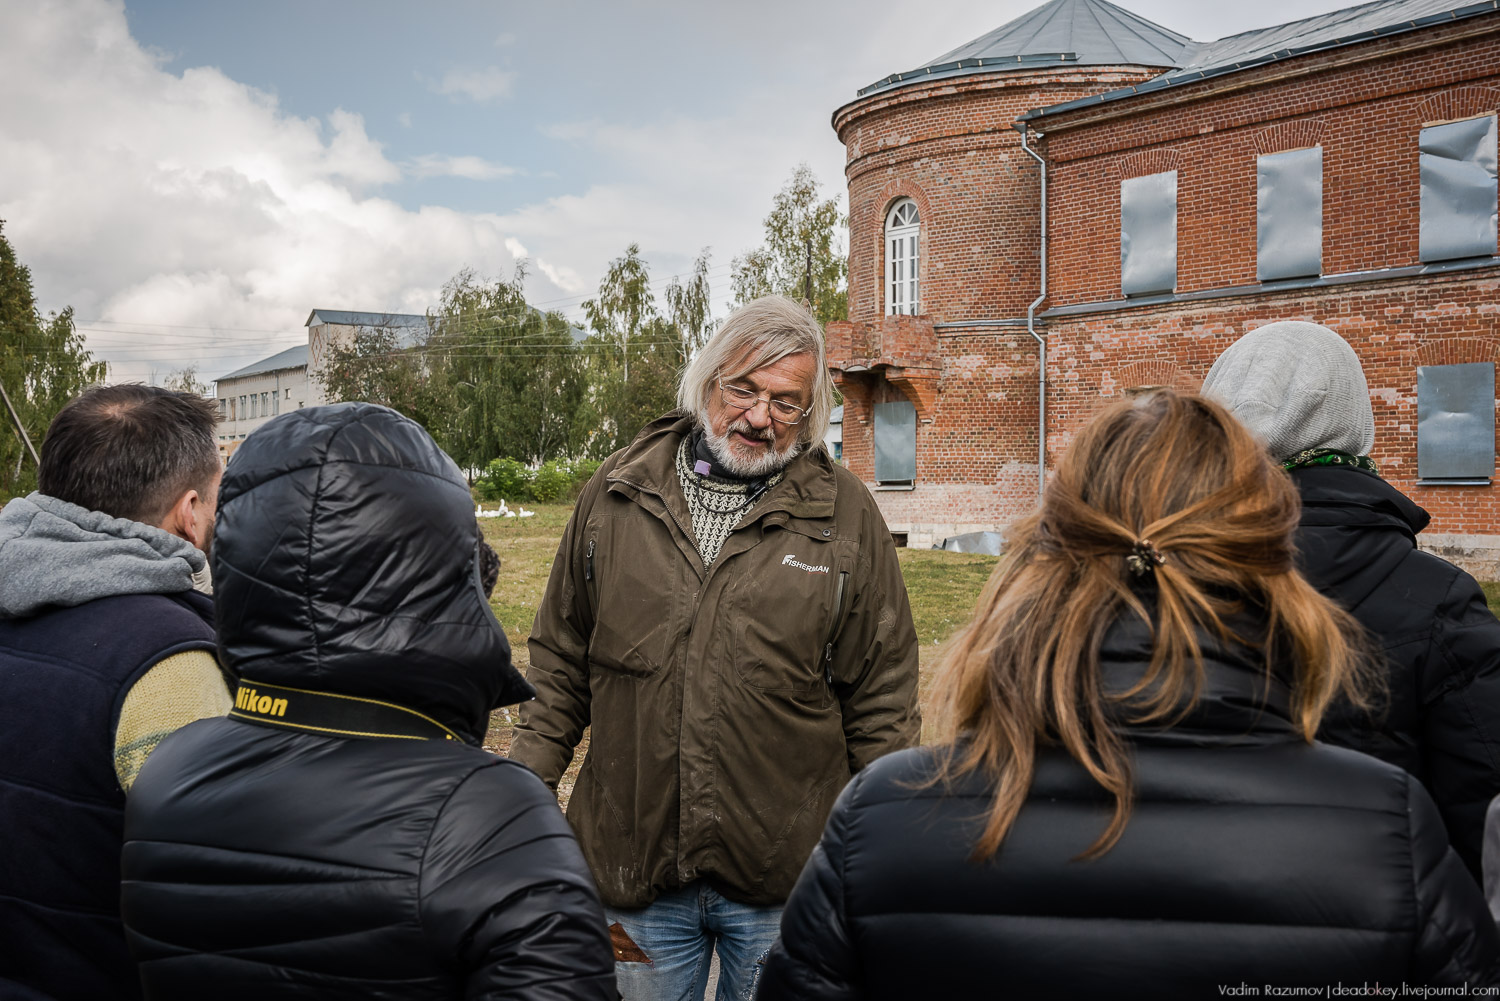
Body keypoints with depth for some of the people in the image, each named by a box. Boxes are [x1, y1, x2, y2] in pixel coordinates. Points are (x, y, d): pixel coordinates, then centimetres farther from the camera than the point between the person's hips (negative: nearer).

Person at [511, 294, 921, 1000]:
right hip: (632, 867, 2)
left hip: (786, 870, -1)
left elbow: (881, 694, 0)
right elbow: (560, 661, 9)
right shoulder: (615, 494, 2)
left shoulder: (846, 514, -3)